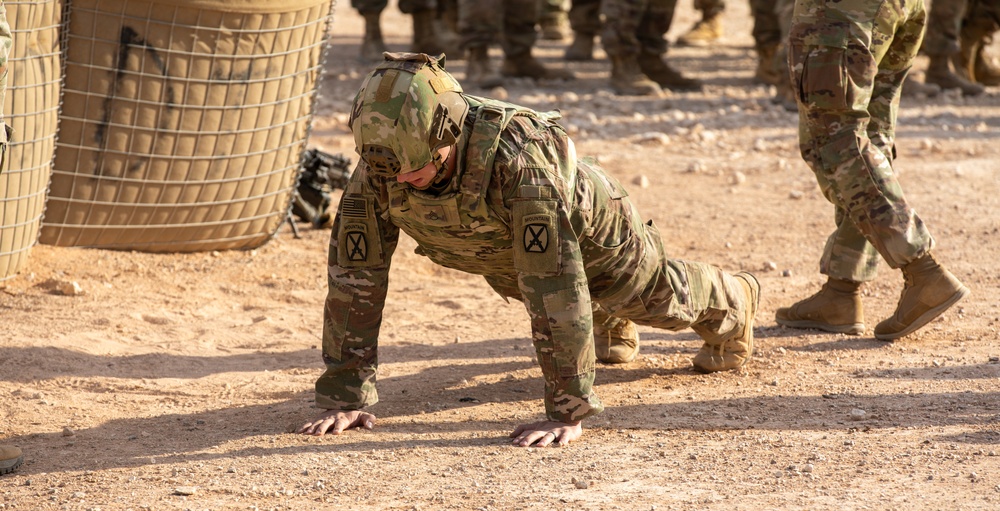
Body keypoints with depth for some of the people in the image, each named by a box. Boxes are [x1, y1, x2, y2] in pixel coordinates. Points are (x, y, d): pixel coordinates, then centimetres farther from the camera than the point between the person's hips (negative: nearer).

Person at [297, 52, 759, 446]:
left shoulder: (519, 159, -51)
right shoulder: (382, 161, -36)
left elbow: (554, 285, -51)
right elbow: (355, 274, -31)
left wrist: (567, 412, -50)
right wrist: (345, 395, -33)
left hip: (590, 236, -4)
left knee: (658, 296, 26)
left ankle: (732, 304, 58)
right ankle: (611, 328, 68)